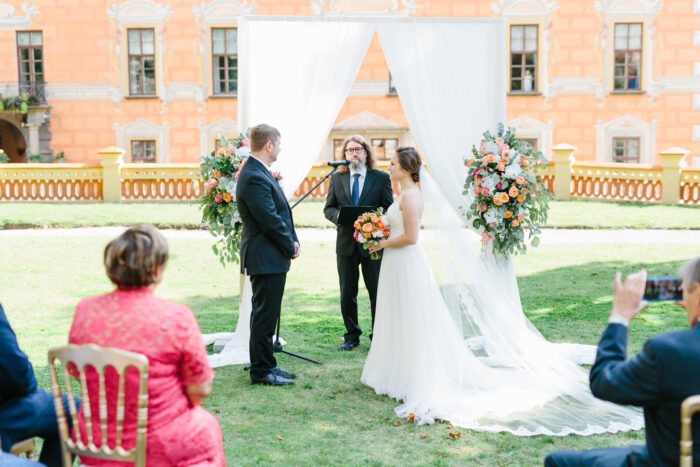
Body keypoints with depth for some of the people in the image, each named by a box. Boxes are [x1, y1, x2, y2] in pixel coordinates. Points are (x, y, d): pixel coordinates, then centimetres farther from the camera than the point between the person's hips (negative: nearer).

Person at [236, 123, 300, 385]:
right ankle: (261, 371, 6)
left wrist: (293, 240, 4)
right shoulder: (254, 177, -20)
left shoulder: (260, 172, 14)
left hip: (272, 256, 11)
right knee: (264, 313, -3)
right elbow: (270, 220, -21)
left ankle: (266, 365, 26)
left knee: (268, 313, 16)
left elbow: (281, 211, 16)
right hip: (266, 258, -11)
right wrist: (290, 247, -9)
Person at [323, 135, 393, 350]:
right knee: (347, 293, 8)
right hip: (346, 243, 3)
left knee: (377, 292, 4)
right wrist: (338, 216, -12)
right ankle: (352, 335, 22)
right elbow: (328, 208, 10)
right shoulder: (337, 178, 9)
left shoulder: (381, 178, 2)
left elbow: (389, 209, 0)